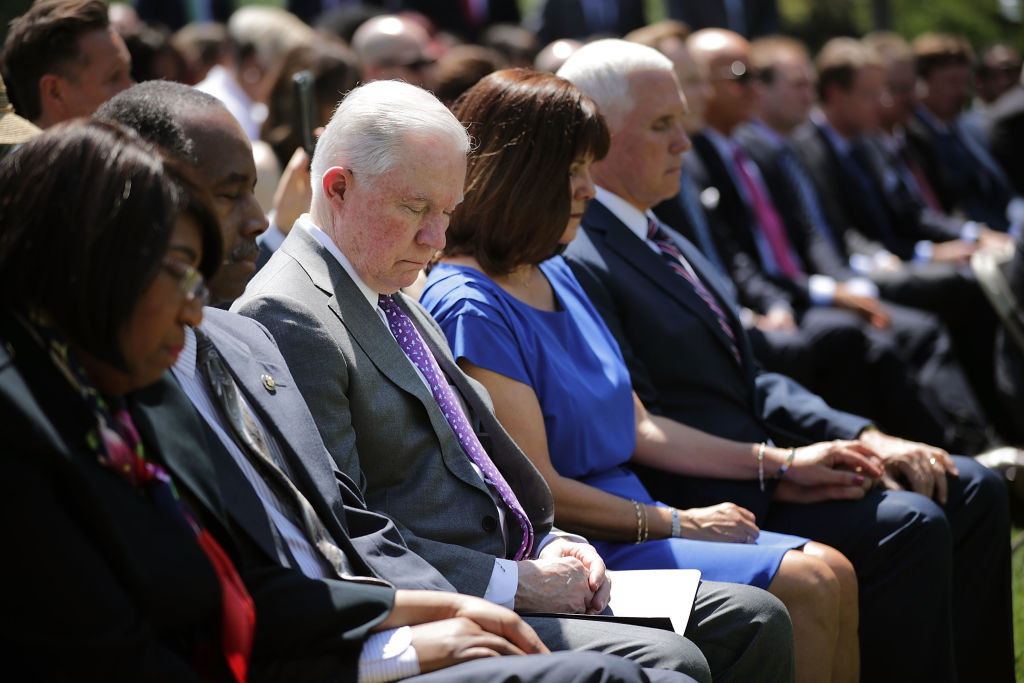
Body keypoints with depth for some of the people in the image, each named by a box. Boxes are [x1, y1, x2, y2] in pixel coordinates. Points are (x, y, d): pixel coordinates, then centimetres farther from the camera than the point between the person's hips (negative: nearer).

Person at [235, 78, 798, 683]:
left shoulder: (394, 299, 19)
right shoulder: (287, 319, -14)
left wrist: (545, 547, 5)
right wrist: (513, 584, -18)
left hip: (512, 572, 10)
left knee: (752, 620, 2)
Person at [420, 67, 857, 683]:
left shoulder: (557, 276, 14)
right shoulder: (470, 308, -15)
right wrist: (679, 523, -10)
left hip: (633, 521, 9)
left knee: (833, 572, -7)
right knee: (808, 584, -19)